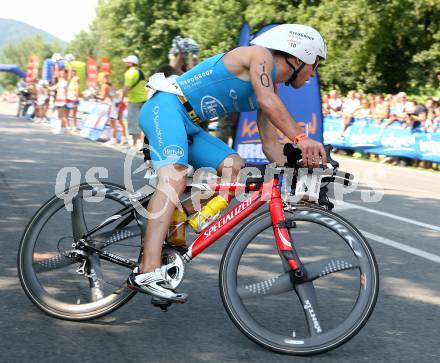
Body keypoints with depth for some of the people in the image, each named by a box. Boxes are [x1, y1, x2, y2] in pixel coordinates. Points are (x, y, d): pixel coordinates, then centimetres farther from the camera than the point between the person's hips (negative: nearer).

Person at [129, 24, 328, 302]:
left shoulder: (272, 89, 18)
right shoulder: (260, 55, -8)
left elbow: (270, 143, 15)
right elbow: (267, 102, -25)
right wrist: (301, 138, -34)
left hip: (187, 126, 10)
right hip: (166, 108, -10)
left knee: (235, 167, -5)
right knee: (174, 179, -28)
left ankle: (165, 223, -5)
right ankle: (148, 273, -39)